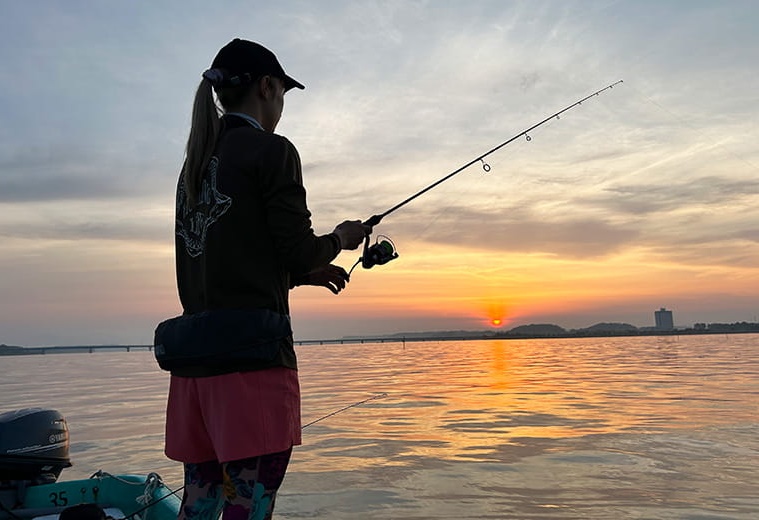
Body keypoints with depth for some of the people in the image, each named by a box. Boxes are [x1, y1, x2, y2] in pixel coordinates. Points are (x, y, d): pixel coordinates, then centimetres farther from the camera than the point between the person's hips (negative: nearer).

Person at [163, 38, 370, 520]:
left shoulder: (195, 164, 18)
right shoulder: (271, 152, -4)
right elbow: (298, 249, -8)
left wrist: (304, 275, 22)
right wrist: (342, 237, 12)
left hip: (194, 347, 8)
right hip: (253, 347, -8)